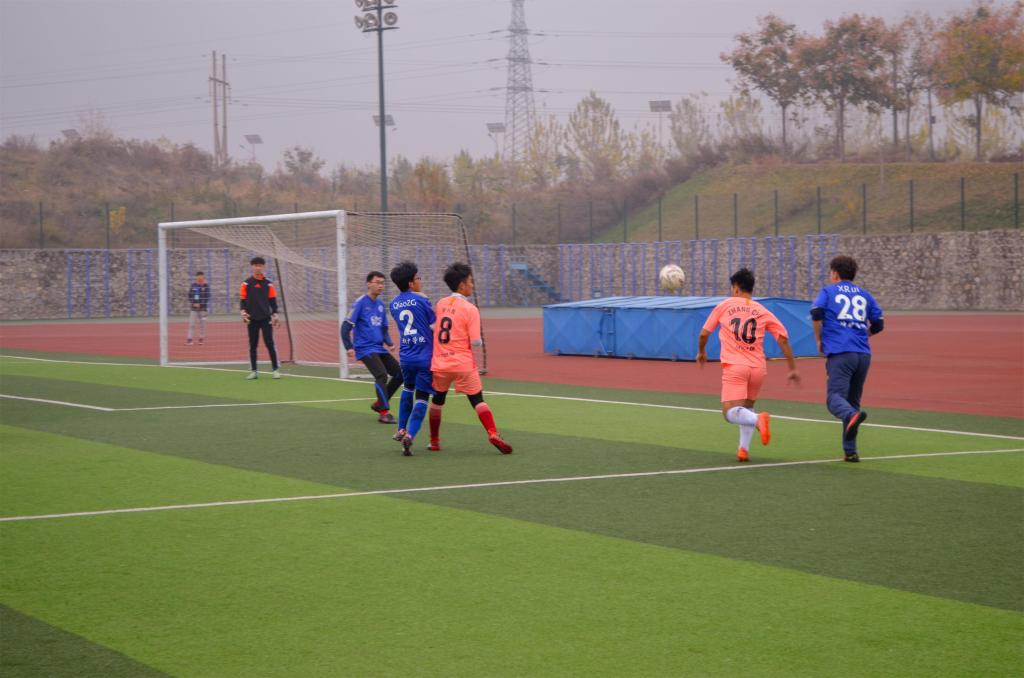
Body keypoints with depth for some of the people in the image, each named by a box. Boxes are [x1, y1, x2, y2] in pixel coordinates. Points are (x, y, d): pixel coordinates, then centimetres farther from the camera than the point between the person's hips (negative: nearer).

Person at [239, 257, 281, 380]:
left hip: (266, 318, -1)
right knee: (252, 345, 4)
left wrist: (275, 314, 0)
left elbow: (273, 300, 7)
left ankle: (275, 370, -2)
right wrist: (243, 312, -13)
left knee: (270, 344, -6)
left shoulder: (268, 283, 5)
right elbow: (242, 299, 3)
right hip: (252, 319, 1)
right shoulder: (246, 283, 3)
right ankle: (254, 371, 10)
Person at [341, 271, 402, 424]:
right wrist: (349, 347, -18)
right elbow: (346, 326, -11)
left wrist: (390, 343, 1)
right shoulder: (361, 303, -8)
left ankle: (379, 404, 18)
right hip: (365, 349, -8)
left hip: (379, 348, 8)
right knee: (382, 375, -21)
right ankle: (384, 412, -13)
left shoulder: (380, 305, 12)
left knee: (399, 373, 4)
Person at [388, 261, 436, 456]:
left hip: (405, 356, 5)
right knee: (421, 397, -2)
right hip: (425, 356, -5)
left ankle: (402, 430, 31)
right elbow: (435, 327, -6)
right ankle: (410, 435, -17)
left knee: (408, 389, 29)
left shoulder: (394, 304, 9)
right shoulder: (422, 300, -8)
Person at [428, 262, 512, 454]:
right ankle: (493, 434, -17)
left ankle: (434, 441, 26)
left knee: (437, 400, 20)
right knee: (478, 400, 0)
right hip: (463, 364, -4)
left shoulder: (441, 304, 5)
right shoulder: (470, 309, -11)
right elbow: (476, 342, -14)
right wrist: (480, 339, 7)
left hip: (440, 364, 4)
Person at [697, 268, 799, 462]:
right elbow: (783, 338, 5)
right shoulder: (763, 312, 11)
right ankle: (744, 449, 12)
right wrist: (792, 369, 9)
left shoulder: (724, 306, 8)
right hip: (758, 368, 4)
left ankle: (758, 419, -37)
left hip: (734, 367, -3)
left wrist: (701, 352, 31)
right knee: (746, 409, 23)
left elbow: (704, 333, 12)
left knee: (731, 413, -9)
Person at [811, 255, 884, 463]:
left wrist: (819, 340, 6)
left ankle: (852, 416, -46)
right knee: (853, 400, 13)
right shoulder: (864, 294, 21)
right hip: (863, 354, 4)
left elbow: (816, 312, -7)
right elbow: (878, 324, 17)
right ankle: (850, 451, 9)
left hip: (839, 352, -4)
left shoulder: (828, 291, 10)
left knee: (835, 396, -12)